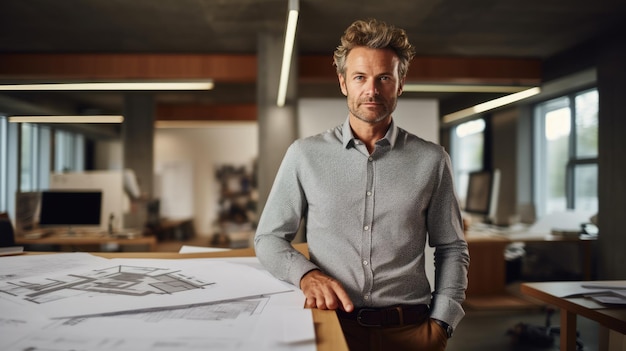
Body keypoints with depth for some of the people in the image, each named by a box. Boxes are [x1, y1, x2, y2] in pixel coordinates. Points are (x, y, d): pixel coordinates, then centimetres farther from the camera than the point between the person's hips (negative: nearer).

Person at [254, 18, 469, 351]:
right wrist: (305, 274, -15)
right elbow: (268, 238, 3)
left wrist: (440, 323, -3)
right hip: (329, 324, 0)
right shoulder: (304, 154, -2)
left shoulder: (431, 160, 1)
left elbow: (451, 249, 6)